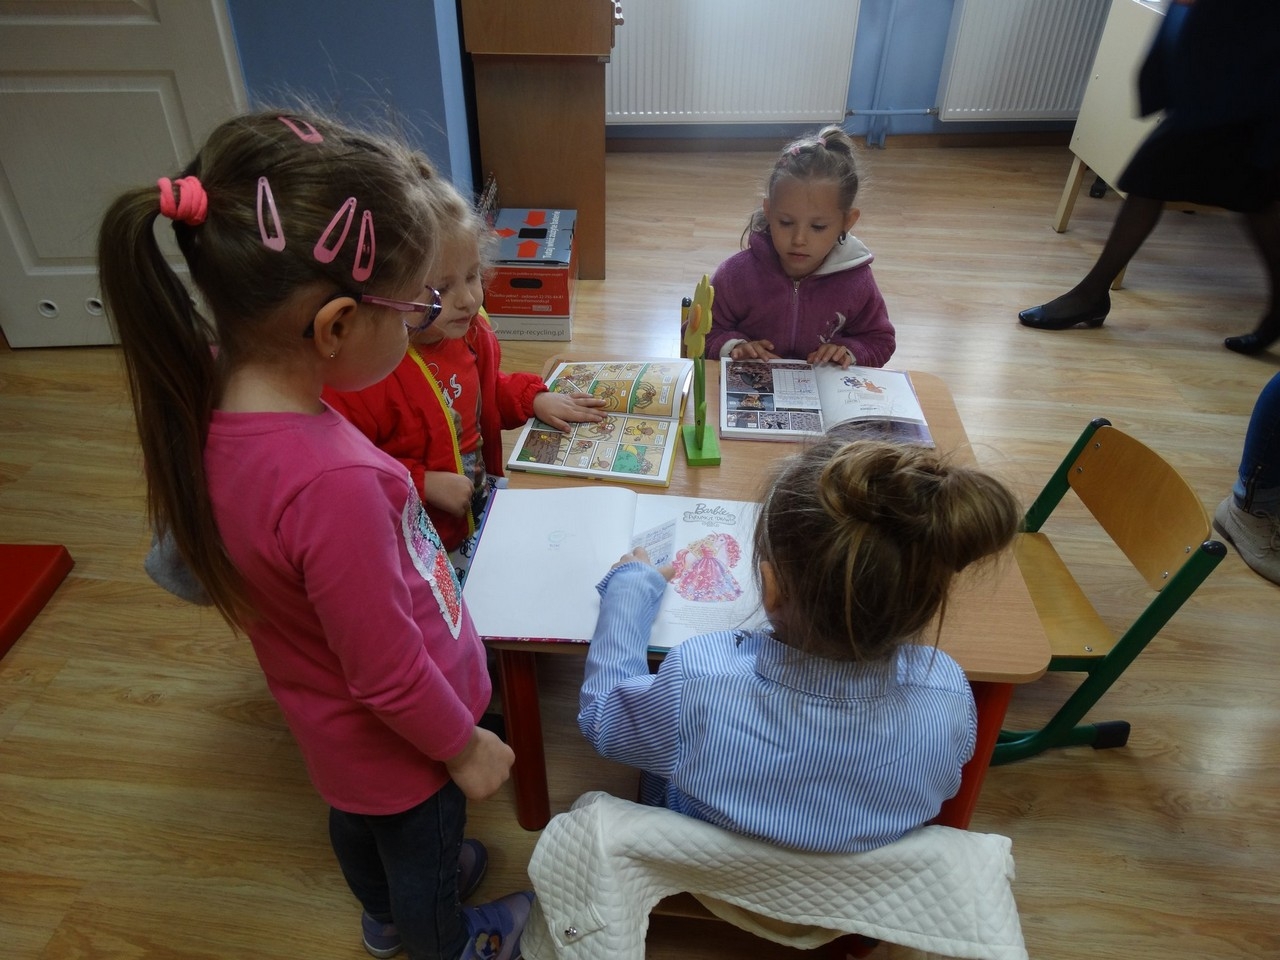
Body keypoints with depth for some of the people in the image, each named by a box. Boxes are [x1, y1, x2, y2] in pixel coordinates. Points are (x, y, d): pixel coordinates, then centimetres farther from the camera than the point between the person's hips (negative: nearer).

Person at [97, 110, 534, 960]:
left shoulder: (205, 407, -19)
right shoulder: (332, 483, -43)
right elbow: (390, 677, -30)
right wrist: (465, 747, -12)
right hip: (403, 742, -7)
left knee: (361, 821, 34)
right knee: (425, 850, 25)